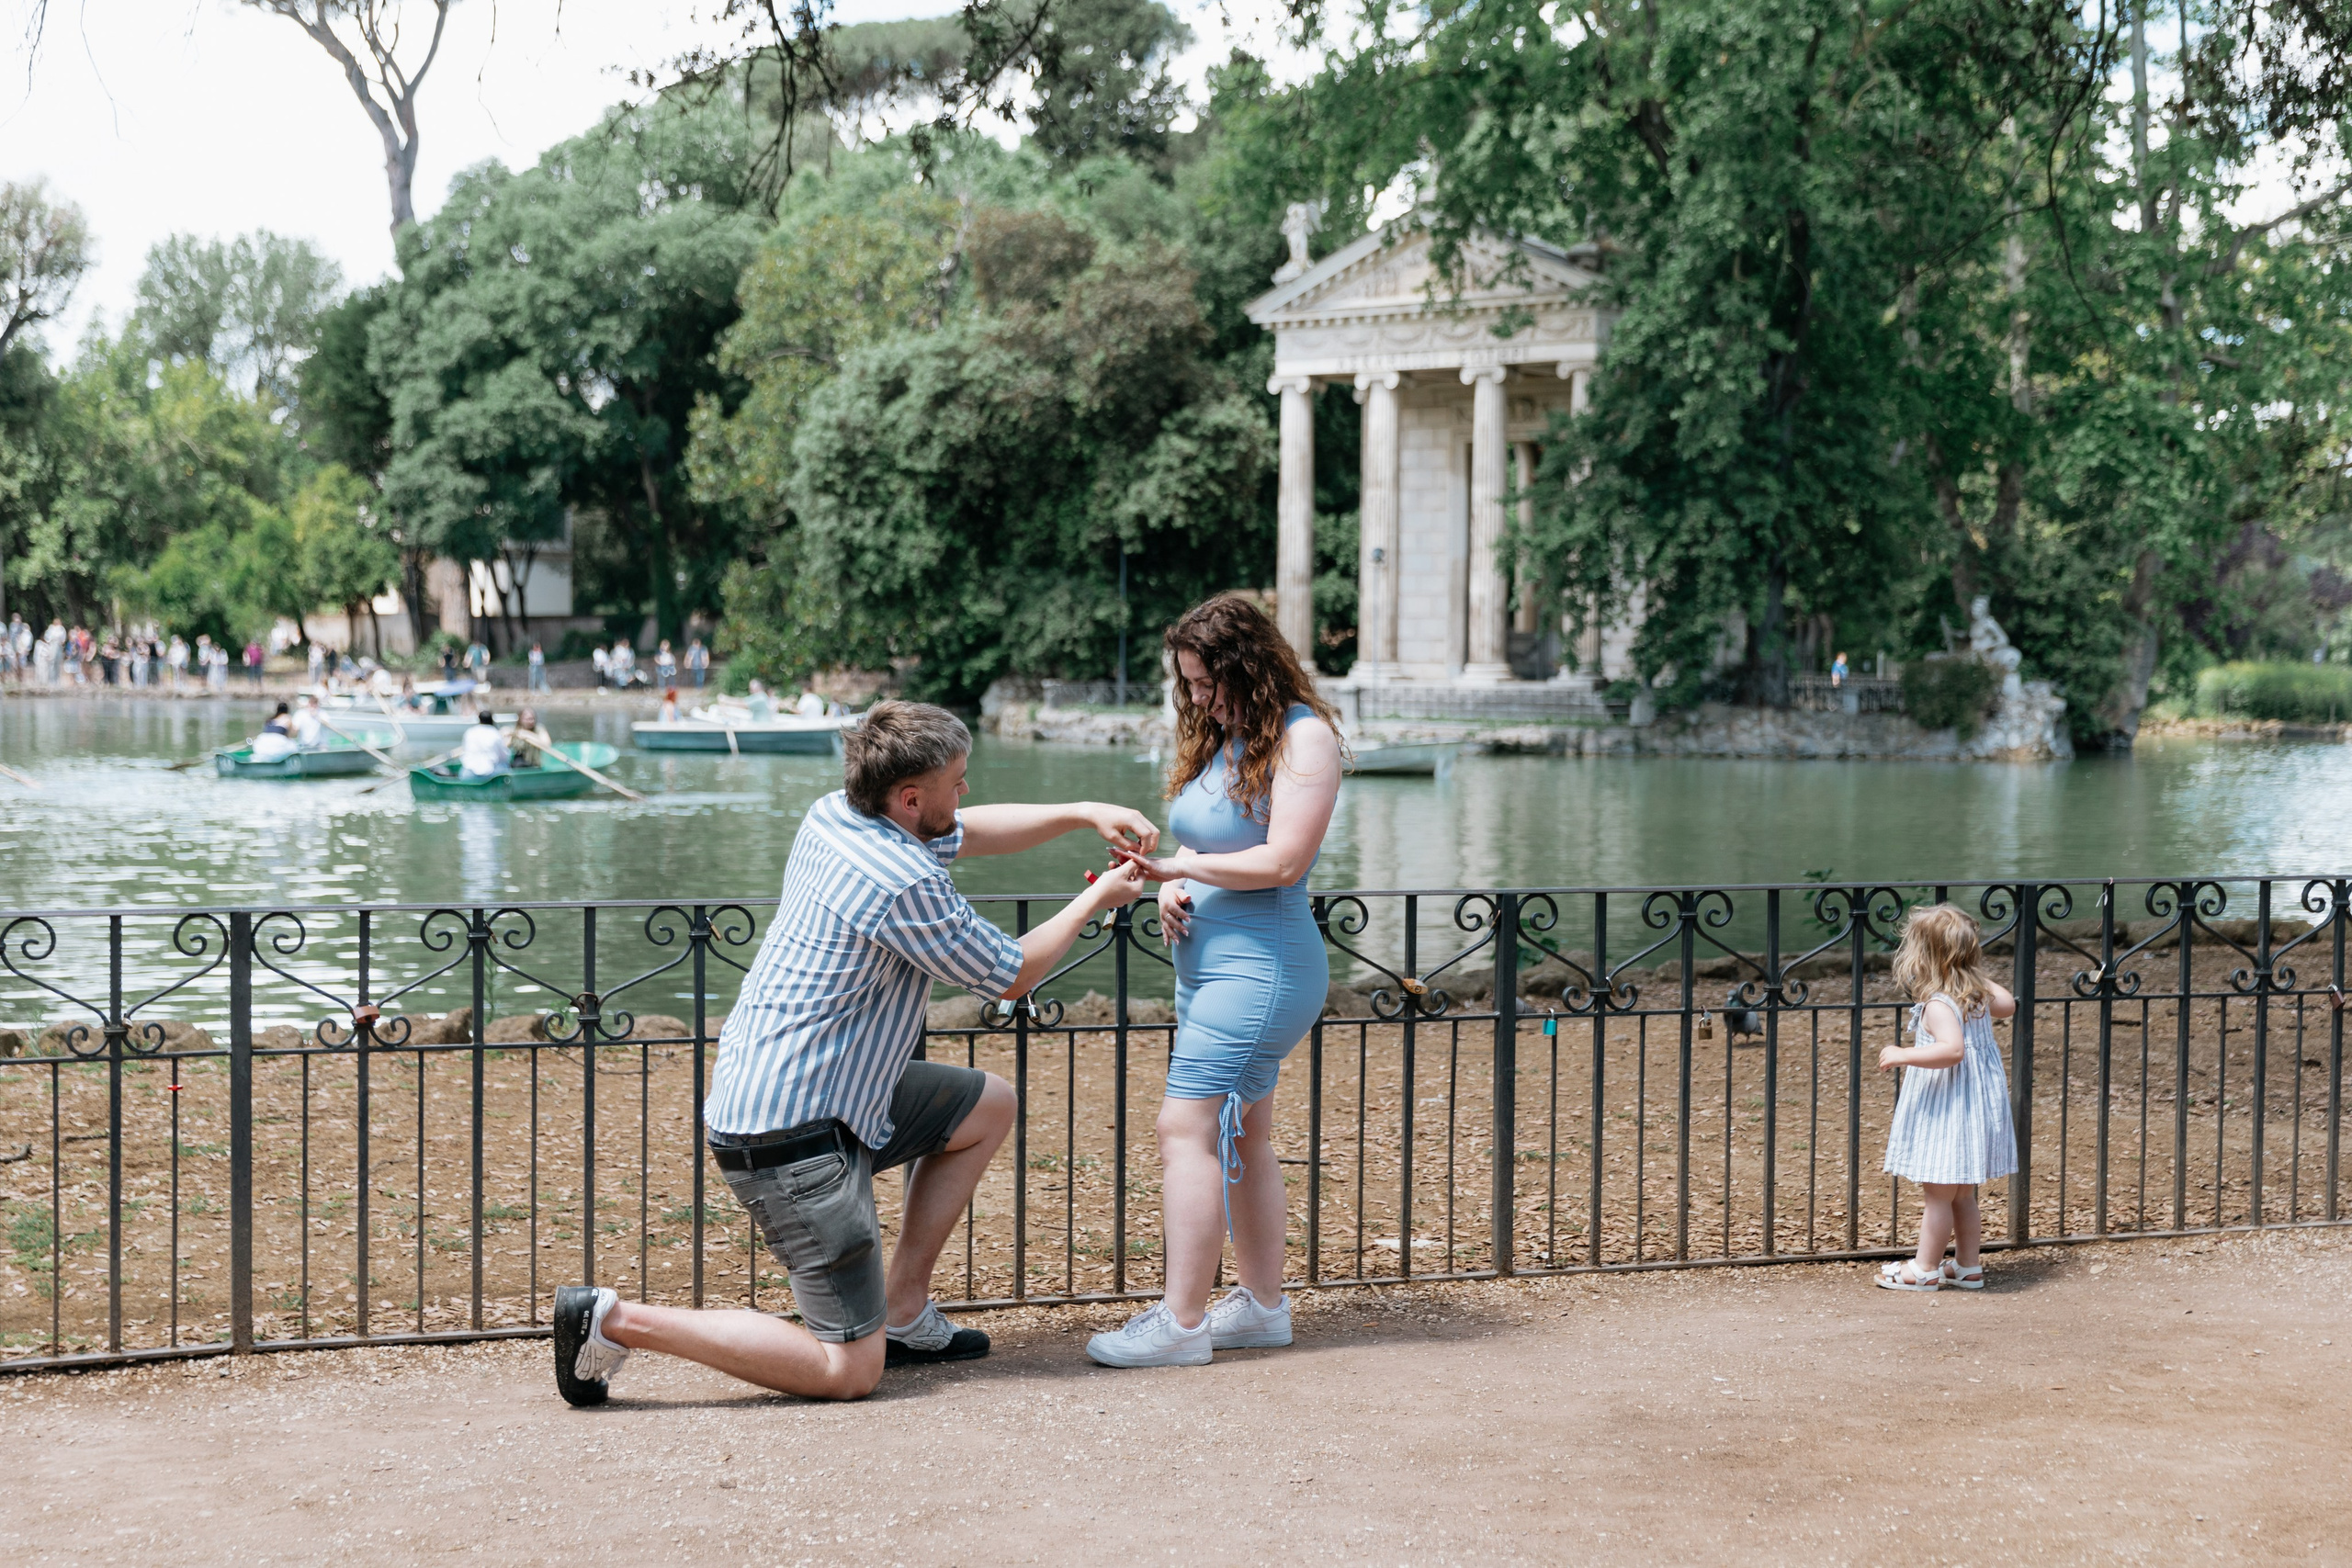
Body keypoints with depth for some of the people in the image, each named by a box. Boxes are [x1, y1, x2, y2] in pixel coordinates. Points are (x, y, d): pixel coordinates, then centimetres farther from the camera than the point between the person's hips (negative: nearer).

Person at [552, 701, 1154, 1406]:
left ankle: (902, 1310, 23)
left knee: (989, 1104, 23)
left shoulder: (831, 818, 5)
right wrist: (1097, 901, 9)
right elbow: (1011, 975, -5)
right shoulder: (904, 884, -21)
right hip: (795, 1141, -10)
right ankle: (617, 1321, -10)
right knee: (848, 1372, -8)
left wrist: (1082, 813, 14)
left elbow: (968, 831, 23)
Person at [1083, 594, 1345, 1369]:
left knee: (1188, 1128, -13)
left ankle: (1181, 1323, -12)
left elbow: (1283, 861, -19)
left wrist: (1181, 866, -17)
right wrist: (1172, 890, 0)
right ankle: (1263, 1305, 21)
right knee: (1241, 1140, 13)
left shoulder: (1303, 737, -12)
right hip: (1210, 962, 9)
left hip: (1262, 965, -9)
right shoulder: (1219, 739, 14)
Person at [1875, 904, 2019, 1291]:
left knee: (1937, 1195, 1)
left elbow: (1952, 1050, -36)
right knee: (1963, 1197, 18)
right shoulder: (1978, 995, 4)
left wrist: (1903, 1055, -34)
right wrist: (1975, 975, 30)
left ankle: (1924, 1269, 10)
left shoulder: (1938, 1005, -22)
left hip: (1948, 1116, -9)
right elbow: (2008, 1004, 24)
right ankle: (1967, 1266, 26)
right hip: (1976, 1108, 9)